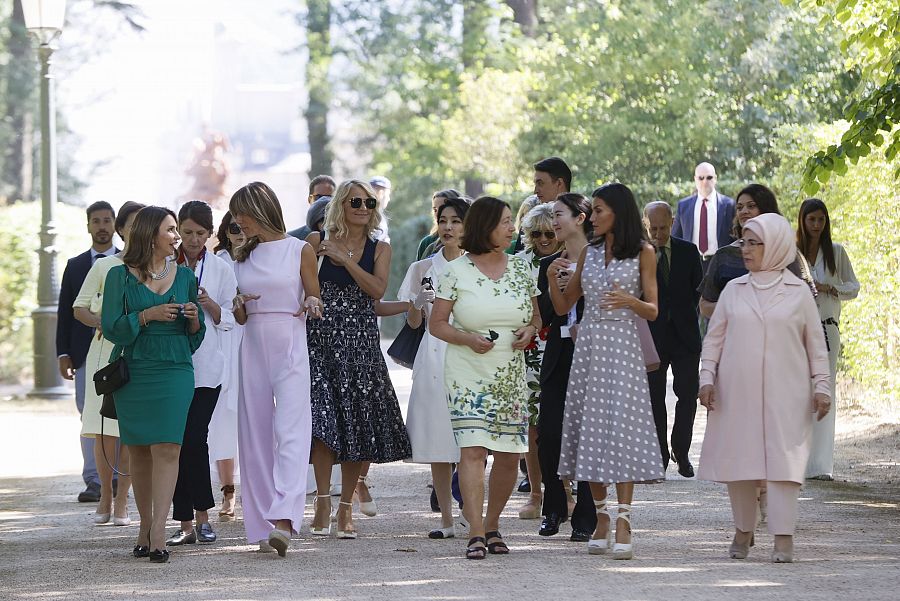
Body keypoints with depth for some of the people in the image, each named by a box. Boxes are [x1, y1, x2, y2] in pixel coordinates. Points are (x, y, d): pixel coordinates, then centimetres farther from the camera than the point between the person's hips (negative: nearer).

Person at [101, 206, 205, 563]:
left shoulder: (184, 276, 12)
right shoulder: (121, 276, 2)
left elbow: (196, 336, 17)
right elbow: (111, 327, -5)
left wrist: (194, 318, -4)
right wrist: (147, 315, -16)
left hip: (175, 371, 1)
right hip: (132, 372, -1)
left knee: (167, 447, -12)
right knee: (139, 451, 5)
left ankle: (158, 534, -18)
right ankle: (145, 526, 18)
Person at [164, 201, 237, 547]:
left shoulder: (221, 269, 6)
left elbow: (228, 320, 8)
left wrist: (210, 305, -11)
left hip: (205, 366, -1)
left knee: (194, 439, -11)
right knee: (177, 442, 0)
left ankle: (202, 515, 5)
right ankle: (186, 524, 6)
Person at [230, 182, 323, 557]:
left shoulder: (299, 250, 0)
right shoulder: (243, 258, 14)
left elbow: (315, 303, 5)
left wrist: (312, 306, -18)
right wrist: (239, 307, -4)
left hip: (290, 347, -5)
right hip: (253, 347, 5)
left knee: (290, 431, -16)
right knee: (255, 435, 3)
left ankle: (283, 521, -28)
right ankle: (262, 525, 6)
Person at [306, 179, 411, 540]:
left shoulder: (380, 249, 9)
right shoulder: (318, 241, 5)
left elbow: (377, 290, -8)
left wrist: (344, 258, -12)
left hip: (361, 341, 2)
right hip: (322, 338, -2)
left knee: (358, 424, 0)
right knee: (323, 418, -15)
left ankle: (346, 507, 9)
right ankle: (323, 501, -11)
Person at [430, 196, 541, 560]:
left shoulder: (520, 269, 9)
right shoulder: (457, 271, -2)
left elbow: (537, 317, 17)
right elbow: (436, 324, 0)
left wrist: (530, 331, -5)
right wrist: (468, 339, -16)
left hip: (511, 375, 4)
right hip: (468, 374, -4)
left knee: (510, 454, 2)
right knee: (472, 450, -15)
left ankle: (492, 525, 20)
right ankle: (476, 534, -17)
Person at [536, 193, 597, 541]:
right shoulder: (550, 265, 12)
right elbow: (541, 318, 6)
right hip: (557, 361, 4)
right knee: (548, 436, -2)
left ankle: (585, 518, 5)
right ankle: (554, 509, 15)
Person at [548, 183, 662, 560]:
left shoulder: (643, 253, 2)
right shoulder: (588, 252, 13)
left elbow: (653, 312, 2)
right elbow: (562, 307, 13)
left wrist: (630, 301, -18)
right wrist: (551, 278, -4)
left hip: (622, 345, -4)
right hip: (588, 345, 4)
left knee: (621, 426, -12)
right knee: (591, 427, 3)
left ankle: (623, 523, -16)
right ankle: (601, 519, 11)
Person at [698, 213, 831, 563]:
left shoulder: (798, 292, 4)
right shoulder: (734, 290, 9)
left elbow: (816, 344, 6)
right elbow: (714, 338, 12)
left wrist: (821, 386, 2)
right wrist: (707, 378, 2)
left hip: (785, 394, -3)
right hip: (737, 391, 3)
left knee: (783, 460, -9)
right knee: (738, 459, 5)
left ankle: (783, 537, -10)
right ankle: (743, 530, 19)